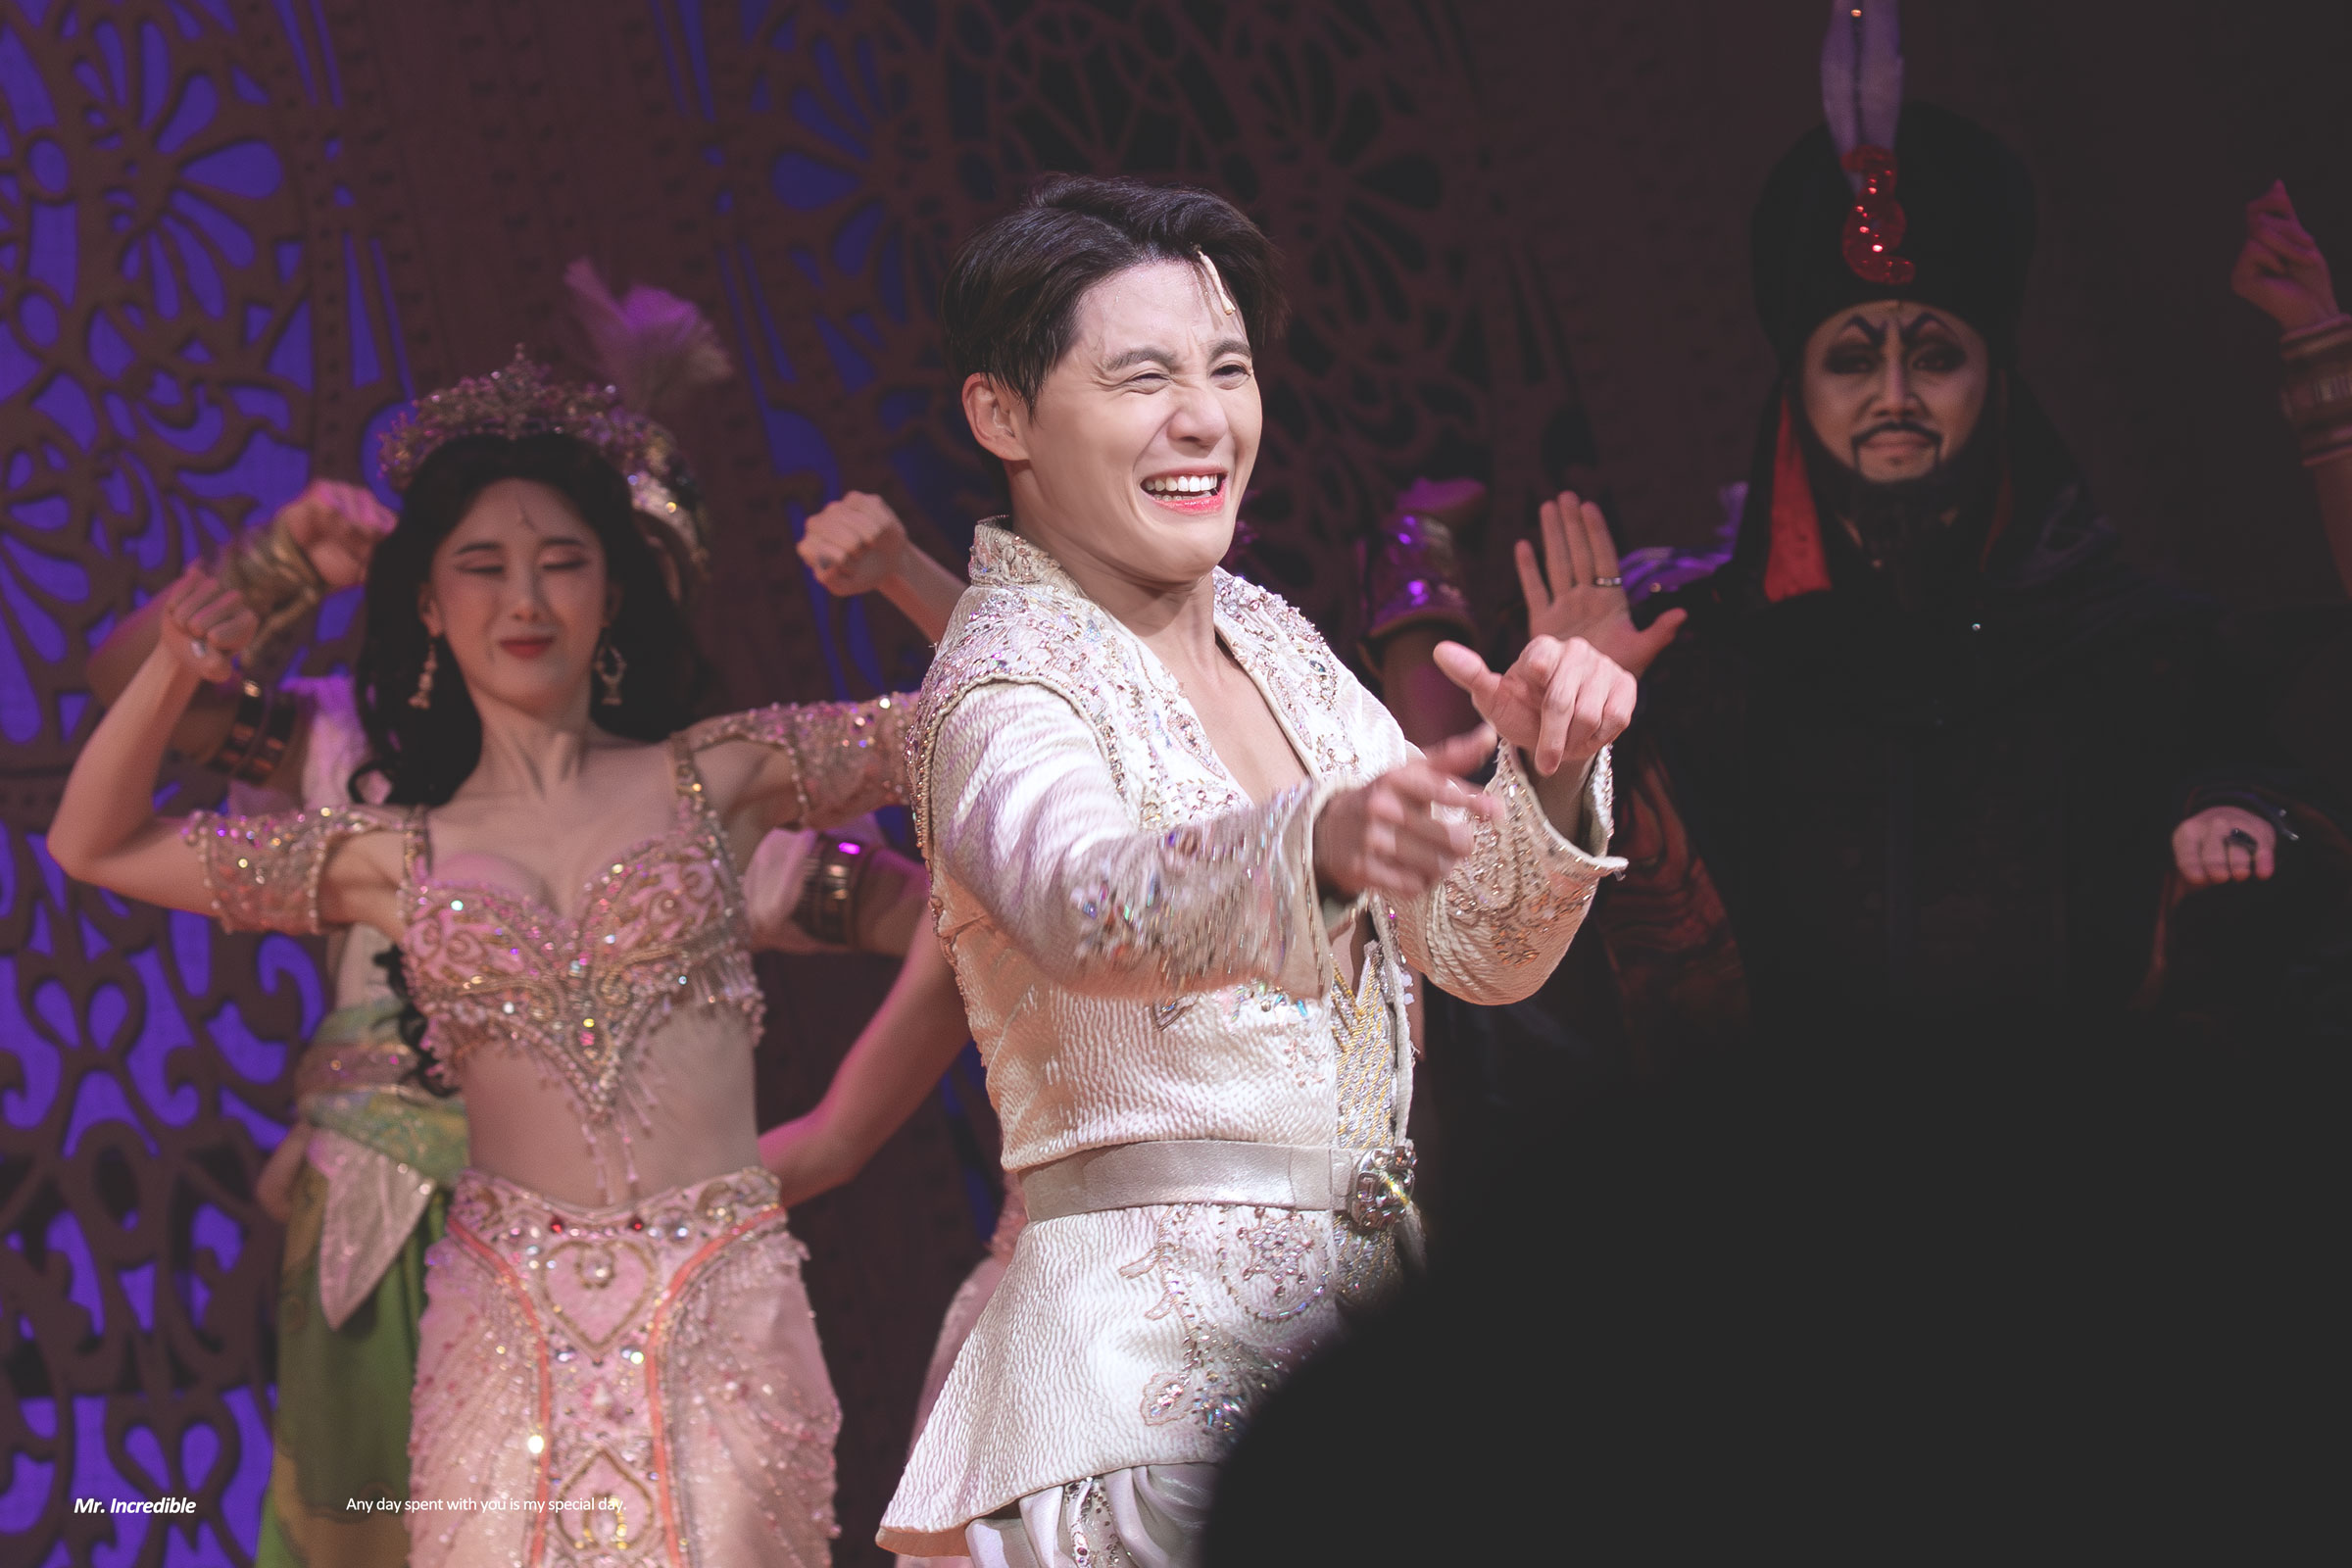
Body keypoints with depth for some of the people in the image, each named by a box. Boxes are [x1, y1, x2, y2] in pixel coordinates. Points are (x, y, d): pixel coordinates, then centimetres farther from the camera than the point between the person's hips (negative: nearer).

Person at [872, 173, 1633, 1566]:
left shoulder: (1272, 640, 12)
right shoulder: (999, 688, -10)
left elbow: (1479, 949, 8)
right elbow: (1088, 907, -33)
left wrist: (1546, 773, -12)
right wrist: (1322, 844, -52)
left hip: (1353, 1323, 7)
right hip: (1154, 1359, -7)